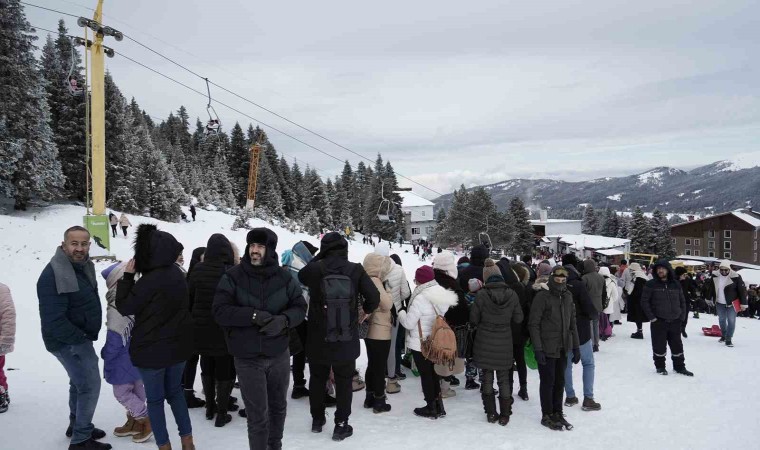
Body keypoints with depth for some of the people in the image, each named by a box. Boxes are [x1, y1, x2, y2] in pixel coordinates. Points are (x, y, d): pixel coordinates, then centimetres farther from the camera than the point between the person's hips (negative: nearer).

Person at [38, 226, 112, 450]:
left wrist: (88, 334, 8)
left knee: (79, 382, 23)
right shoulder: (53, 275, -27)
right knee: (90, 384, -5)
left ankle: (77, 425, 42)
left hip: (79, 337, 10)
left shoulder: (83, 265, 2)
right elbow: (54, 320, -30)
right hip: (67, 341, -10)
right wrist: (81, 337, -20)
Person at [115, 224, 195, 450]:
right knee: (175, 391, 21)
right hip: (178, 344, 7)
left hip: (153, 348, -7)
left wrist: (128, 276, -6)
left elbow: (124, 307, -12)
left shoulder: (150, 280, -25)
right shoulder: (176, 273, 0)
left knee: (155, 399, 10)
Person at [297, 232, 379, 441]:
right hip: (347, 341, -1)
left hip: (318, 340, 1)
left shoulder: (314, 269, -11)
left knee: (317, 379, 20)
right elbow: (374, 298, -8)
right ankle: (341, 425, 17)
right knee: (344, 382, 13)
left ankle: (317, 419, 34)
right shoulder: (356, 270, -10)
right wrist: (365, 310, 12)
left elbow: (301, 276, 13)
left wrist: (317, 258, 12)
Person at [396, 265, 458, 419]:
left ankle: (431, 408, 15)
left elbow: (409, 323, -20)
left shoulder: (420, 298, -24)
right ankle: (438, 406, 26)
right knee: (433, 373, 18)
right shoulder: (441, 295, 0)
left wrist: (400, 310, -3)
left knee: (425, 374, 5)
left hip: (420, 344, -7)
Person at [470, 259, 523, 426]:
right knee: (504, 379, 13)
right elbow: (518, 319, 0)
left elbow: (474, 319, -8)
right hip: (504, 343, 1)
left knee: (487, 377, 13)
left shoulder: (482, 294, -15)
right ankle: (504, 415, 17)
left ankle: (491, 413, 19)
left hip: (485, 343, -1)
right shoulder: (512, 294, -9)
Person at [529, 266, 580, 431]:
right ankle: (547, 416, 16)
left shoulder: (567, 296, 7)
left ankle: (557, 413, 27)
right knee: (548, 382, 4)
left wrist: (575, 347, 11)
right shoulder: (542, 296, -13)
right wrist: (537, 348, -18)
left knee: (560, 381, 14)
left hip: (563, 348, 6)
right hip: (547, 348, -6)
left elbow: (572, 323, 13)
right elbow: (533, 324, -14)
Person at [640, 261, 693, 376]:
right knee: (659, 345, 3)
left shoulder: (675, 284, 7)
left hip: (675, 321, 3)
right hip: (658, 321, -3)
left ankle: (679, 366, 26)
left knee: (677, 345, 12)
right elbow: (644, 301, -6)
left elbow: (682, 301, 14)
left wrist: (682, 316, 5)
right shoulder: (651, 284, -5)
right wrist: (651, 317, -10)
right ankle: (660, 366, 19)